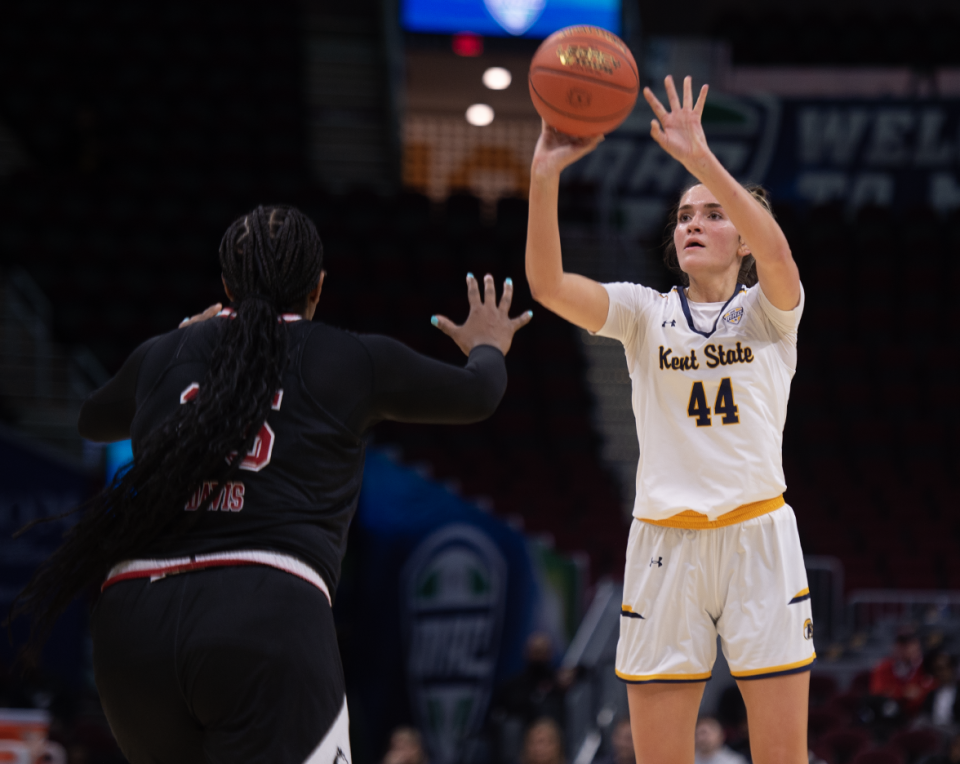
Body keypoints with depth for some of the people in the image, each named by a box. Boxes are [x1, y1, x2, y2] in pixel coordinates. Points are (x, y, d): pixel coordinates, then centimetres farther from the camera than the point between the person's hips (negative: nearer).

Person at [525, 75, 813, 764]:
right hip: (665, 543, 2)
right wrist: (545, 176, -22)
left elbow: (778, 253, -20)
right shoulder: (646, 313, 9)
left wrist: (700, 158, -28)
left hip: (758, 533, -2)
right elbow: (548, 283, -8)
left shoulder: (768, 312, 4)